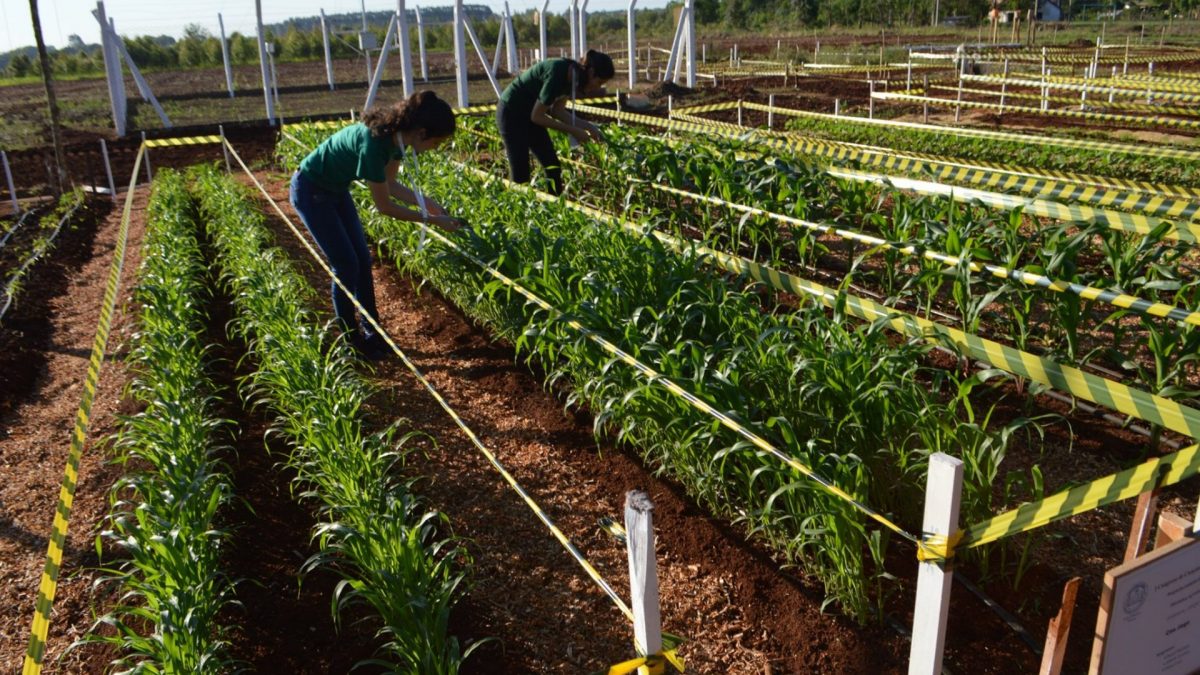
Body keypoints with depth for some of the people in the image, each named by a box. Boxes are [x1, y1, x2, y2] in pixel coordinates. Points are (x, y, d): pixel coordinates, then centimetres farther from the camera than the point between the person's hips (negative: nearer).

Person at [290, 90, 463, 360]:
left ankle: (371, 330, 19)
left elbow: (389, 185, 2)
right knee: (346, 265, -5)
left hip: (336, 190, 8)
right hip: (311, 192, -8)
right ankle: (351, 339, 10)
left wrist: (426, 202, -7)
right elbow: (384, 206, -28)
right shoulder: (373, 143, -36)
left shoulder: (397, 134, -12)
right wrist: (431, 220, -22)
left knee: (363, 260, 7)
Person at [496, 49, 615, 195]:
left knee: (553, 167, 5)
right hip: (511, 113, -9)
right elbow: (537, 116, -23)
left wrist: (587, 127, -4)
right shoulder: (557, 74, -30)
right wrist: (573, 131, -18)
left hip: (529, 113, 9)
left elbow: (556, 110, 4)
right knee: (520, 173, -8)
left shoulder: (572, 74, -6)